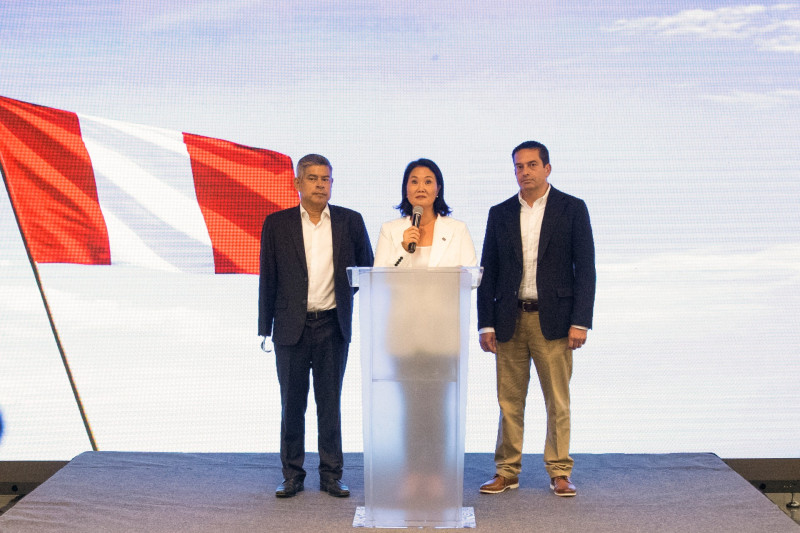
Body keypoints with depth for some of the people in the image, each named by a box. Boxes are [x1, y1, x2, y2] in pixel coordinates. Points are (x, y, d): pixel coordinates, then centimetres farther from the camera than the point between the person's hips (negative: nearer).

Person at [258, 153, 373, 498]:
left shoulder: (350, 221, 4)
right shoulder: (277, 224, 2)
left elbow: (367, 267, 14)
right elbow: (267, 279, 3)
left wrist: (344, 292, 2)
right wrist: (265, 328, 1)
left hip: (332, 326, 0)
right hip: (292, 328, 0)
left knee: (330, 403, 7)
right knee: (292, 404, 7)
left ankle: (331, 475, 17)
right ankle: (292, 475, 18)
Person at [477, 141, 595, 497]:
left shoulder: (572, 209, 3)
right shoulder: (500, 213, 10)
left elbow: (585, 269, -1)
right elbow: (487, 273, 9)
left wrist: (580, 322, -9)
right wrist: (486, 324, 2)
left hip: (553, 320, -2)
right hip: (509, 320, 3)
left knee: (558, 402, 2)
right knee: (509, 400, 7)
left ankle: (559, 472, 14)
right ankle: (507, 471, 17)